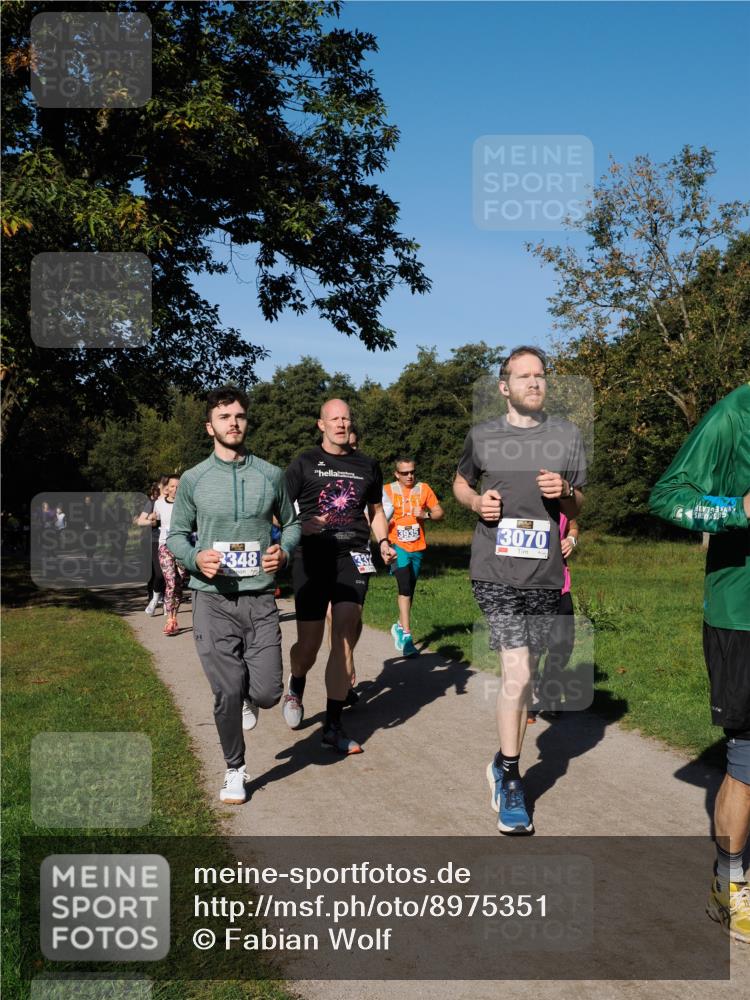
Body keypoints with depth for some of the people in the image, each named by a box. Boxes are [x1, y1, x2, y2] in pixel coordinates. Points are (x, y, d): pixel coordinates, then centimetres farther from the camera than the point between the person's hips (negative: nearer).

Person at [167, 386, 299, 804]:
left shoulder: (271, 475, 4)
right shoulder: (194, 479, 2)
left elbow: (292, 523, 15)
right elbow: (176, 534, 9)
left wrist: (284, 552, -6)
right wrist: (195, 558, -12)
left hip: (260, 598, 1)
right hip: (213, 600, -1)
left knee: (267, 693, -2)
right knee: (227, 694, 1)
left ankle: (249, 697, 37)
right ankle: (235, 770, 24)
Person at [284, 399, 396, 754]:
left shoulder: (367, 466, 14)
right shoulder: (304, 463, 6)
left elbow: (376, 510, 25)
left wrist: (383, 542, 7)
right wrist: (299, 526, -17)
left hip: (353, 558, 2)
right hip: (312, 558, -1)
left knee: (344, 638, -9)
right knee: (309, 643, 0)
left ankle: (333, 726, -2)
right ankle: (296, 687, 36)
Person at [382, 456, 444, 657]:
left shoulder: (423, 489, 6)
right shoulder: (388, 490, -1)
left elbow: (439, 512, 10)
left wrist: (426, 514, -10)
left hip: (417, 548, 4)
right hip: (398, 546, -4)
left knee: (409, 590, 15)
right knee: (405, 587, -18)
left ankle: (400, 626, 37)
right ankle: (406, 636, -18)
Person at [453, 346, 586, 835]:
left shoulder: (567, 435, 7)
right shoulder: (482, 436, 4)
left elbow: (577, 507, 13)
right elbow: (460, 483, 20)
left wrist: (564, 492, -11)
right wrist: (476, 501, -2)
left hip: (545, 572, 3)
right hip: (496, 569, -2)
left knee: (525, 675, 14)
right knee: (517, 673, -13)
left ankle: (505, 761, 34)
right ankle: (510, 778, 3)